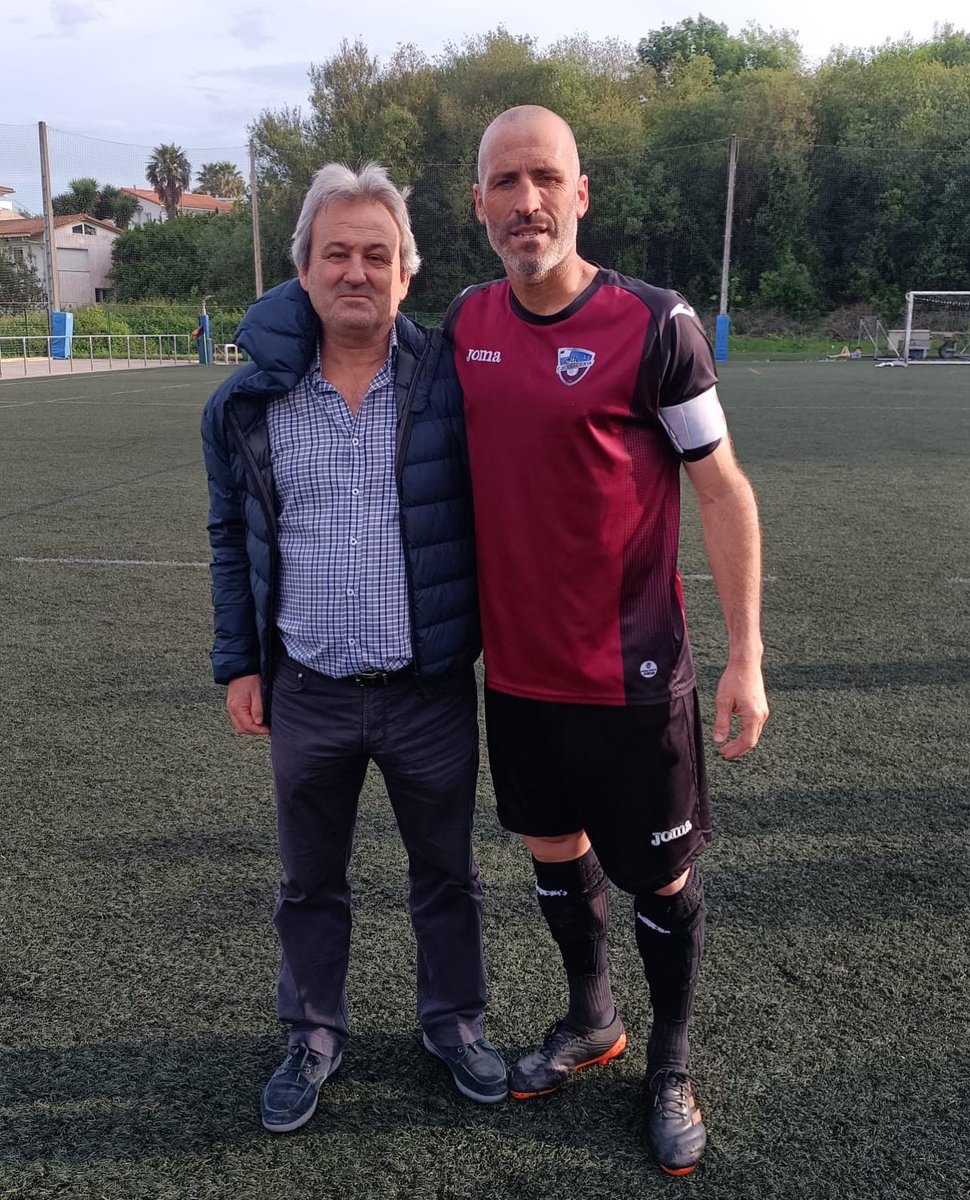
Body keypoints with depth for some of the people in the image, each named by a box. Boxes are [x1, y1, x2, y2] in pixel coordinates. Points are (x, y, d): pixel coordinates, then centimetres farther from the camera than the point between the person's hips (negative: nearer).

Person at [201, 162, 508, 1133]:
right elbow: (232, 541, 6)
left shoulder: (449, 384, -7)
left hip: (431, 689, -1)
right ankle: (313, 1035, 40)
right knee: (309, 882, 18)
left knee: (445, 873, 16)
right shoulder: (248, 404, -2)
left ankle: (454, 1021, 40)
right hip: (305, 694, 2)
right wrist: (238, 662, 3)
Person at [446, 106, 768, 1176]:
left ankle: (670, 1064, 35)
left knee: (661, 879, 9)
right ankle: (590, 1021, 44)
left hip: (629, 673, -4)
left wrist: (745, 657, -12)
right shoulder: (466, 322, 3)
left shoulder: (651, 324, -13)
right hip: (516, 665, 5)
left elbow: (721, 489, -9)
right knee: (554, 848, 19)